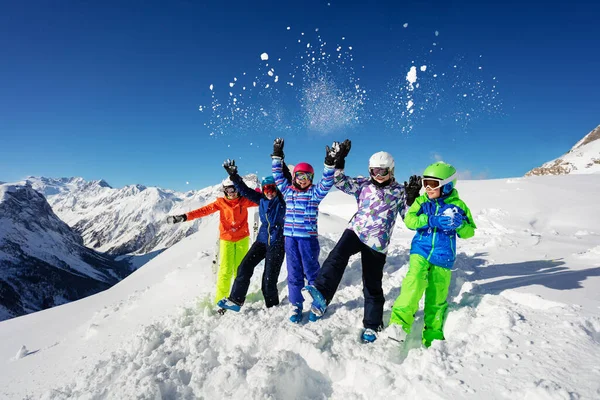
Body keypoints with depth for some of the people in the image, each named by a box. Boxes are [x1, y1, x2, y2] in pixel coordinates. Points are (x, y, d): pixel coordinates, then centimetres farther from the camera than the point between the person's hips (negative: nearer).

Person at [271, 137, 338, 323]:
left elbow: (326, 183, -15)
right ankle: (296, 305, 22)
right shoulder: (287, 190, 8)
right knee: (294, 272, 10)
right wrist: (277, 155, 5)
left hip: (308, 237, -3)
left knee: (311, 271, 9)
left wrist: (330, 164, -28)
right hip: (290, 237, 3)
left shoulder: (315, 192, -1)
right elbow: (278, 175, 11)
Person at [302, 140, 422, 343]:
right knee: (338, 255, -32)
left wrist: (412, 198, -12)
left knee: (372, 285, 6)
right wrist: (338, 161, -10)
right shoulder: (363, 184, 9)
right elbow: (341, 181, 2)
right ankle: (321, 293, -46)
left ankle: (372, 325, 24)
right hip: (355, 230, 1)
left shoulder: (399, 191, 6)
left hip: (377, 242, -1)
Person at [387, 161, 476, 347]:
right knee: (414, 282, -25)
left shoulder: (458, 205, -1)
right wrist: (431, 220, -25)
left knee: (437, 298, 7)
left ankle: (432, 336, 24)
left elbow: (469, 232, 1)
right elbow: (409, 220, -11)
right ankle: (400, 322, -19)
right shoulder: (421, 201, 2)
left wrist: (459, 224, -21)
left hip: (443, 257, 0)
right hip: (420, 251, 0)